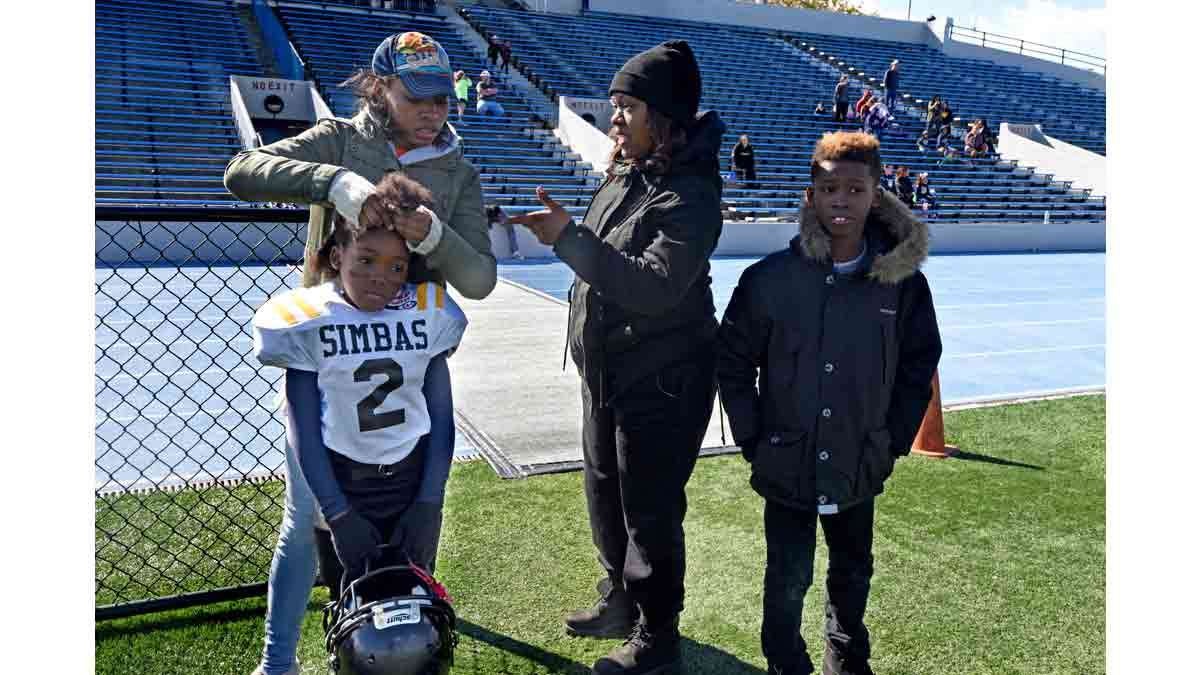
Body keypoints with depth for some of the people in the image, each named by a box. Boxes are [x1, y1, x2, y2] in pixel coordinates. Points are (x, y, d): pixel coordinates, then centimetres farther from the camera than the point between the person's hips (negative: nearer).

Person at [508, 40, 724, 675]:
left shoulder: (689, 195, -19)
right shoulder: (624, 174, 7)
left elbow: (656, 286, -30)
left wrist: (569, 239, -31)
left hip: (661, 383, -9)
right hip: (606, 372, 9)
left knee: (650, 510, 3)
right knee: (605, 493, 21)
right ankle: (619, 600, 43)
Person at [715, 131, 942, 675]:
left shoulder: (903, 283, -6)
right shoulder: (770, 278, -12)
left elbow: (918, 368, 5)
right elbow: (733, 364, -4)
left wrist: (892, 443, 2)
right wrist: (754, 442, -5)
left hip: (859, 469, 3)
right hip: (786, 466, -2)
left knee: (853, 573, 21)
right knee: (788, 581, 7)